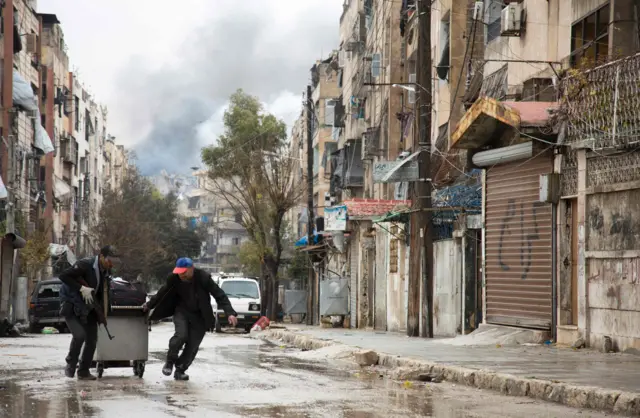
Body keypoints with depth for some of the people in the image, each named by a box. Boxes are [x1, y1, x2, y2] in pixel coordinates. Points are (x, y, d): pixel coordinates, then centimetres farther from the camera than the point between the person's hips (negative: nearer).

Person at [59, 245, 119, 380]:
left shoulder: (106, 270, 1)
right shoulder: (85, 265, -23)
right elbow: (63, 276, -26)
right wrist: (81, 288, -31)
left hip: (88, 308, 7)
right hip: (71, 306, -7)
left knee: (92, 339, 3)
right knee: (79, 334, -23)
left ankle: (83, 371, 16)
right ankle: (70, 365, 0)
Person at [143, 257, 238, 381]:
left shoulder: (204, 278, -22)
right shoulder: (174, 278, -13)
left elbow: (220, 295, -19)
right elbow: (162, 293, 6)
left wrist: (230, 313, -30)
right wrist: (149, 305, 17)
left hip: (199, 316, -1)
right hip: (182, 311, 1)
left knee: (193, 345, -4)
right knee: (181, 335, -24)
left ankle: (180, 370, 12)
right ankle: (170, 362, -4)